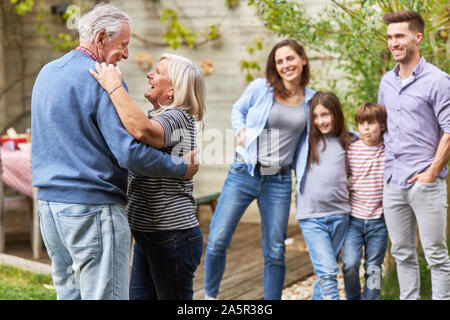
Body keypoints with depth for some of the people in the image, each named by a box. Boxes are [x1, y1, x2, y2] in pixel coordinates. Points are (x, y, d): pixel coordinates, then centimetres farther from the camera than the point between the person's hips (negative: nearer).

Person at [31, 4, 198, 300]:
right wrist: (182, 169, -6)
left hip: (49, 204, 9)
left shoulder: (46, 73, 14)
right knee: (105, 295, -3)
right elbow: (130, 152, -18)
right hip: (92, 209, -9)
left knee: (69, 293, 16)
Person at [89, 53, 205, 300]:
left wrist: (114, 86, -28)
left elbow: (142, 131, -38)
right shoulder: (155, 117, 15)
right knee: (139, 296, 13)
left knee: (172, 297, 1)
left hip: (174, 238, -10)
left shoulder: (177, 118, -17)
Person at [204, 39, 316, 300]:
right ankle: (210, 295, 19)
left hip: (278, 181, 2)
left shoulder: (311, 100, 5)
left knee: (275, 251, 5)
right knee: (218, 240, -3)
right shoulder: (260, 88, -1)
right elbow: (238, 109, 15)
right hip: (243, 174, -1)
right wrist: (241, 130, -2)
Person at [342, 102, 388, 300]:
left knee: (373, 268, 7)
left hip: (378, 219, 0)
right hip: (354, 218, 0)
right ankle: (353, 297, 13)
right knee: (350, 264, -11)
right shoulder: (350, 149, 0)